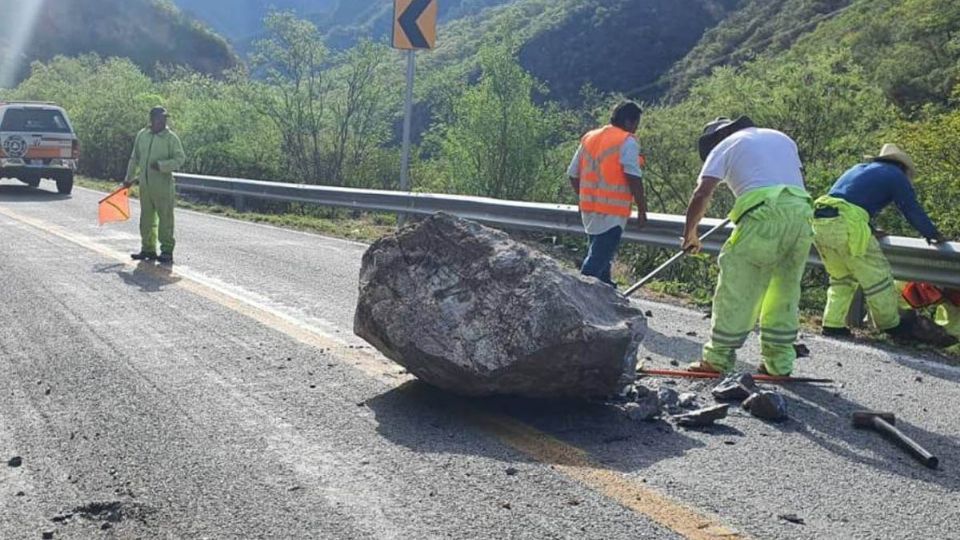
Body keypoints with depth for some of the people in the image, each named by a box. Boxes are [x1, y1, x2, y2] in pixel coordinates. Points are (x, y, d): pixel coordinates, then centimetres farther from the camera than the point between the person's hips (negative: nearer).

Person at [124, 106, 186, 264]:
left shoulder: (171, 138, -6)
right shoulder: (142, 135, 11)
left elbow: (180, 159, -10)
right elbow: (134, 158, 18)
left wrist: (161, 165, -21)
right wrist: (129, 178, 22)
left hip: (163, 186, -6)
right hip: (145, 185, 6)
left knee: (165, 218, -2)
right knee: (146, 218, 11)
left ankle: (167, 251, 5)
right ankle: (148, 249, 21)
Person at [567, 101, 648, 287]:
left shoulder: (589, 138, 13)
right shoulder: (627, 141, -8)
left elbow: (573, 174, 14)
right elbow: (633, 177, -17)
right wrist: (642, 208, -10)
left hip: (589, 209, 8)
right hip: (612, 211, -8)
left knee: (598, 252, 20)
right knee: (599, 258, -5)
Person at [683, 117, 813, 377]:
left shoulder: (725, 146, 13)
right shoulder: (782, 138, 31)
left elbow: (702, 194, 4)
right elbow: (799, 178, 26)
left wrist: (690, 234, 13)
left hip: (762, 214, -6)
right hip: (802, 212, 6)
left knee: (736, 290, 2)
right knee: (785, 292, 15)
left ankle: (718, 358, 5)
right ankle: (779, 362, 18)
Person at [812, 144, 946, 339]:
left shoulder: (859, 168, 33)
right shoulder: (896, 176, 12)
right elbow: (913, 210, 13)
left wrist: (872, 231, 53)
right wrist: (934, 235, 27)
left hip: (819, 222, 8)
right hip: (847, 224, -8)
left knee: (841, 278, 20)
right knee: (877, 276, 6)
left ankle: (832, 324, 16)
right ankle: (891, 325, 17)